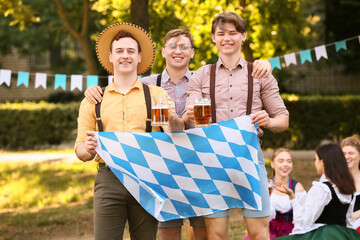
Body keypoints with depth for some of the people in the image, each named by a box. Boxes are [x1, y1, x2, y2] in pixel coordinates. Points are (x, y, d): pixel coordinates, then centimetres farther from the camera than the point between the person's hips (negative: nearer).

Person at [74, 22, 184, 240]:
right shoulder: (93, 101, 13)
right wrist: (88, 149, -11)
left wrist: (173, 121, -19)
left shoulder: (157, 96, 9)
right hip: (108, 179, 0)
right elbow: (80, 150, 13)